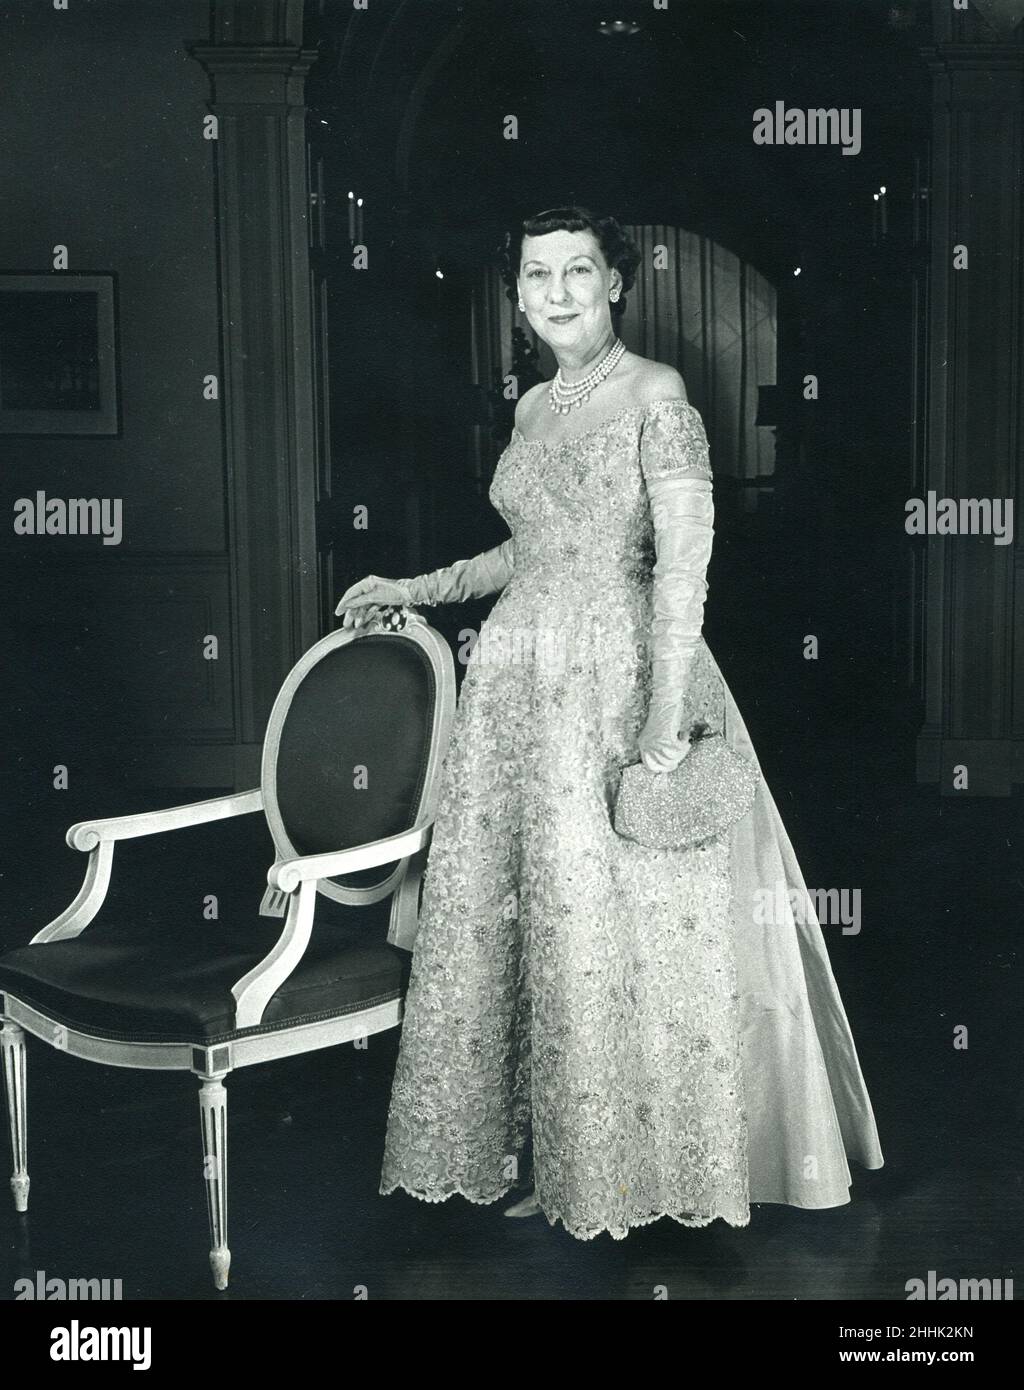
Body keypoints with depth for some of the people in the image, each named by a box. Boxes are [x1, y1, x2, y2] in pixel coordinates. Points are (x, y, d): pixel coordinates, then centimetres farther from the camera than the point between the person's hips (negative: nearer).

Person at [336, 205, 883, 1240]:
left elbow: (683, 562, -13)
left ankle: (631, 1163, 15)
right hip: (517, 681, 7)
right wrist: (416, 590, 25)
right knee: (502, 908, 7)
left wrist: (664, 710, -20)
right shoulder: (534, 408, 15)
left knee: (610, 916, -2)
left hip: (615, 678, -7)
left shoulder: (655, 395, -6)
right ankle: (533, 1147, 22)